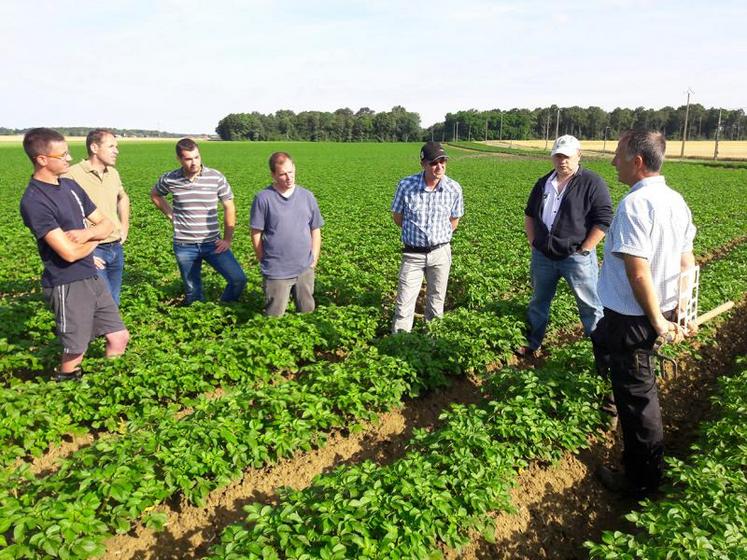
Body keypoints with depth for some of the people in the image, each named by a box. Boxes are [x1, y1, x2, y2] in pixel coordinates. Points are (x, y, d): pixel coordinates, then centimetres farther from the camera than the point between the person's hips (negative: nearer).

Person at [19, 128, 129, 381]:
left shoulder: (71, 185, 7)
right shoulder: (34, 201, -19)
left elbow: (106, 223, 10)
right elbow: (70, 253, -23)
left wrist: (86, 233, -13)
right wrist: (94, 240, -2)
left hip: (92, 277, 8)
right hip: (67, 285, -7)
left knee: (120, 337, 13)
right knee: (74, 354, 6)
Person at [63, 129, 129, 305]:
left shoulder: (113, 173, 8)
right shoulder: (73, 175, -15)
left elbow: (123, 198, 29)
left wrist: (125, 227, 19)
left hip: (116, 248, 7)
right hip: (92, 251, -7)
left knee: (114, 303, 15)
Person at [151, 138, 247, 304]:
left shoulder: (216, 177, -8)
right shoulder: (169, 179, -4)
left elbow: (229, 207, 0)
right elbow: (155, 195, 18)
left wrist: (228, 239, -4)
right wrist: (170, 214, 4)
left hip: (212, 243, 0)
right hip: (184, 246, 1)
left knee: (238, 279, -10)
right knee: (193, 292, 9)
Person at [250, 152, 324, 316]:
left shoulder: (307, 196, 3)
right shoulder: (263, 198, -8)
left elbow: (315, 230, 10)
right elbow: (256, 234, -4)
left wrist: (314, 259, 4)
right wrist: (266, 262, -2)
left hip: (305, 269, 4)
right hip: (276, 272, -3)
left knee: (307, 312, 16)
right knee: (275, 317, 6)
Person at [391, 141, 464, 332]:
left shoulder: (454, 189, -10)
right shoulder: (406, 185, -15)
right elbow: (397, 216, 1)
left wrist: (440, 237, 7)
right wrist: (414, 233, 7)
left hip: (440, 253, 2)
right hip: (413, 253, -1)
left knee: (436, 302, 13)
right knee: (404, 303, 0)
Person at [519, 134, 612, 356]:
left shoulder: (592, 183, -8)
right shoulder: (544, 183, 10)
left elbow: (603, 220, -12)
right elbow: (529, 215, 20)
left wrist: (583, 250, -14)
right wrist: (533, 243, 10)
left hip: (577, 258, -5)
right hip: (543, 256, 5)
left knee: (591, 306, 3)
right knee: (538, 302, 16)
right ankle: (532, 343, 31)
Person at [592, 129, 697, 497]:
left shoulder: (633, 205, -25)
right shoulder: (676, 201, 4)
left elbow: (638, 274, -29)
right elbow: (687, 263, 10)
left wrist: (658, 323, -18)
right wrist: (682, 313, 14)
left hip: (632, 319, -10)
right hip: (663, 310, 10)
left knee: (636, 397, 4)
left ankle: (643, 482, 22)